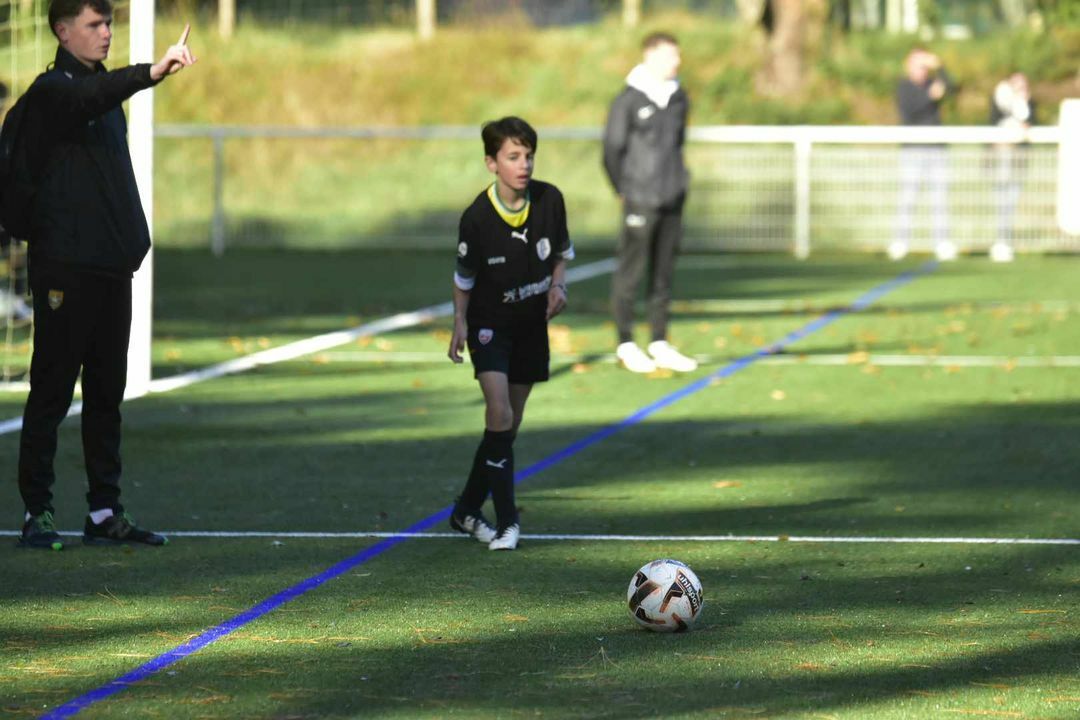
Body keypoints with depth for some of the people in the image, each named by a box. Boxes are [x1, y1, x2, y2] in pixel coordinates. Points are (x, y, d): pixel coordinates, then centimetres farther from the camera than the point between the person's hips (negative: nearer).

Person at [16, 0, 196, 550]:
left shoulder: (105, 89, 19)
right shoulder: (53, 90, -7)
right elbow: (86, 99, -31)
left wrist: (132, 243, 13)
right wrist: (152, 72, -45)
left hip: (111, 263, 8)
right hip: (65, 266, -8)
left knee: (107, 391, 9)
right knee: (52, 391, -4)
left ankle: (105, 513, 13)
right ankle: (37, 514, -1)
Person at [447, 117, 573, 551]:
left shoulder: (549, 200, -11)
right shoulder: (477, 217, -20)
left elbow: (563, 251, 7)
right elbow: (464, 276, -5)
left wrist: (558, 286, -10)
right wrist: (460, 322, -12)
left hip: (532, 324, 4)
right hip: (489, 323, -4)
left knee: (509, 424, 10)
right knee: (499, 413, -21)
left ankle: (467, 511, 26)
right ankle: (506, 522, -17)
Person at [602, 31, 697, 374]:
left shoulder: (679, 99, 10)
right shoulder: (629, 101, -7)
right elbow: (612, 151, -4)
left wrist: (678, 183, 12)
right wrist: (624, 191, -1)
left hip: (673, 201, 6)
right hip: (640, 202, -6)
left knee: (664, 272, 9)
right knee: (630, 271, -2)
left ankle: (660, 343, 16)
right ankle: (626, 345, 5)